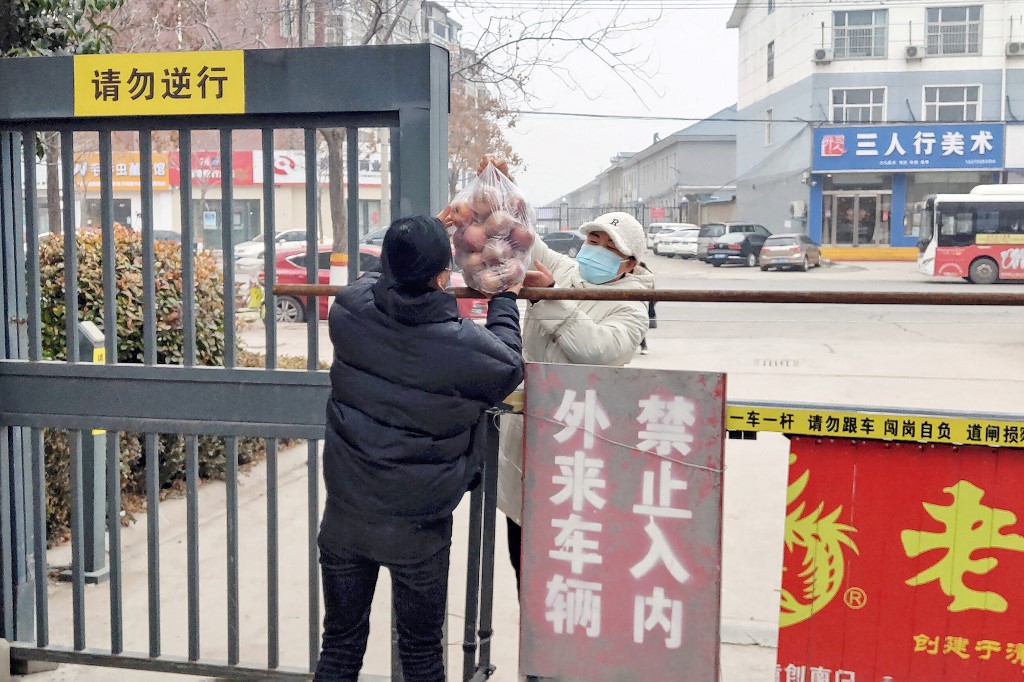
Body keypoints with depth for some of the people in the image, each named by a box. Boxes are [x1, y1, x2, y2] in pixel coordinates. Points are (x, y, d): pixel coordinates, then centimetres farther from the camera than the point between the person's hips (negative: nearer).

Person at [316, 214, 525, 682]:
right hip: (417, 529, -3)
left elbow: (374, 281, 12)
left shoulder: (349, 310, -13)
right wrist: (504, 301, 13)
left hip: (345, 518, 3)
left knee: (341, 644, 17)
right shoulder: (467, 346, -23)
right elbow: (509, 366, 0)